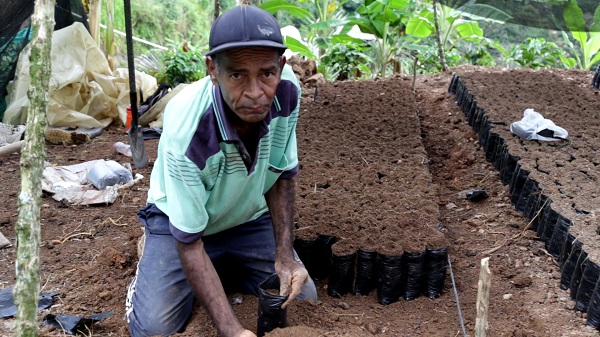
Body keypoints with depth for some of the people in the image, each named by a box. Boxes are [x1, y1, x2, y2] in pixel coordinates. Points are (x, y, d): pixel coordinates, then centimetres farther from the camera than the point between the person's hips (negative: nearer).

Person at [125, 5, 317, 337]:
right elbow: (188, 242, -29)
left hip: (249, 217, 4)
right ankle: (148, 270, 14)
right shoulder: (185, 129, -38)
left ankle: (225, 267, 20)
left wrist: (284, 254, -16)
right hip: (180, 219, -4)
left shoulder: (287, 91, -24)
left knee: (303, 300, -6)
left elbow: (281, 176, -6)